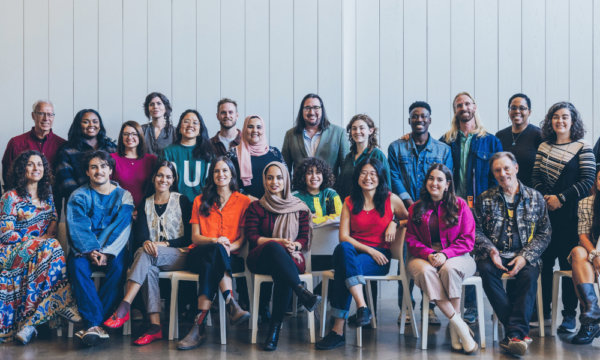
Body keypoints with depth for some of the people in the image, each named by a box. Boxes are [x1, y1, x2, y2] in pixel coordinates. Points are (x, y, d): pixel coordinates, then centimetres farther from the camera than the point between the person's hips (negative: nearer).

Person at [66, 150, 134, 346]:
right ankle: (95, 324, -37)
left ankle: (92, 324, -30)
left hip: (113, 249, 0)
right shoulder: (79, 196, 8)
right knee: (77, 266, -32)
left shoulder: (123, 196, 7)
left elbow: (121, 228, -5)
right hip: (84, 248, 0)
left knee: (118, 267, -32)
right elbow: (78, 227, -6)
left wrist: (106, 253, -20)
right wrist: (91, 251, -23)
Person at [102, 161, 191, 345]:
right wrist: (146, 242, -21)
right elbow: (140, 234, 3)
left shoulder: (182, 201, 6)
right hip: (153, 255, 2)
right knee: (149, 268, -34)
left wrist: (164, 244, -15)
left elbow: (189, 237, 0)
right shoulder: (145, 204, 16)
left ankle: (124, 307, -39)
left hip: (178, 256, -2)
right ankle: (155, 327, -39)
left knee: (146, 255, -33)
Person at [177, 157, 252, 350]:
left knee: (210, 267, -37)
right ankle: (231, 305, -46)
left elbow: (243, 238, 7)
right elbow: (195, 236, 10)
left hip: (230, 255, -1)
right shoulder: (201, 201, 20)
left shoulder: (244, 201, 15)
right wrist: (214, 241, -11)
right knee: (216, 251, -37)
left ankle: (199, 326, -44)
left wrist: (229, 246, -16)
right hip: (200, 254, 1)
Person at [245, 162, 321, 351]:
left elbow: (305, 239, 9)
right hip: (261, 259, -1)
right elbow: (252, 236, 1)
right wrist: (278, 242, -14)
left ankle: (275, 328, -37)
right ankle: (303, 293, -48)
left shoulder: (299, 208, 15)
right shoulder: (256, 207, 13)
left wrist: (293, 245, -14)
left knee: (283, 275, -38)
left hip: (290, 258, 1)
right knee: (274, 248, -39)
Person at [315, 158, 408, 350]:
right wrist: (369, 250, -12)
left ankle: (338, 329, -33)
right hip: (353, 251, 2)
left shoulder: (391, 200, 7)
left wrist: (395, 223, -2)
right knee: (343, 248, -37)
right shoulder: (349, 202, 11)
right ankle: (362, 306, -46)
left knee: (344, 270, -33)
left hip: (380, 257, -2)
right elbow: (343, 236, 2)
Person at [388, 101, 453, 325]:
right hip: (405, 211, -1)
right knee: (405, 258, -2)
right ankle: (405, 307, 7)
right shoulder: (396, 147, 8)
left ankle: (430, 307, 9)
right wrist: (410, 203, -13)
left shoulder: (443, 149, 11)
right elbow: (395, 178, 0)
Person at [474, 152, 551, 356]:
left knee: (529, 275, -33)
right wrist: (491, 251, -11)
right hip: (494, 255, 1)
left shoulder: (535, 198, 9)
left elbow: (544, 233, 5)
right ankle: (520, 331, -30)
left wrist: (525, 256, -10)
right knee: (486, 270, -32)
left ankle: (514, 333, -35)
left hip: (524, 256, 0)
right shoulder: (485, 199, 11)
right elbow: (476, 230, 7)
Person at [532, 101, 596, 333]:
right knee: (544, 261, 7)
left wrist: (561, 198, -11)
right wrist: (544, 198, -6)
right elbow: (536, 177, 11)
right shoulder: (544, 147, 13)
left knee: (568, 263, -2)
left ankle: (569, 315, 7)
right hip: (544, 213, 4)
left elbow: (588, 181, -7)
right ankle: (543, 310, 18)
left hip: (569, 214, -4)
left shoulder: (583, 148, -1)